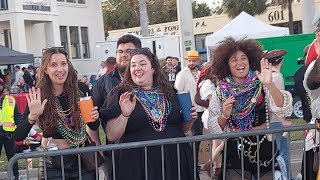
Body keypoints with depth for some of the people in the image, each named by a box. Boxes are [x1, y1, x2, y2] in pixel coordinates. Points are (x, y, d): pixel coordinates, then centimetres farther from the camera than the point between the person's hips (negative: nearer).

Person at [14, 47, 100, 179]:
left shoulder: (77, 94, -4)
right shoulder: (37, 98, -12)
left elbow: (93, 127, 7)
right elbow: (18, 137, -15)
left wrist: (94, 118, -14)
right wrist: (32, 116, -31)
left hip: (83, 159, 3)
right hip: (54, 167, -3)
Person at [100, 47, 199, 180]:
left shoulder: (170, 92, 7)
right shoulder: (120, 95, -2)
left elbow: (182, 128, 18)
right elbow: (111, 136, -7)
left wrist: (189, 120, -1)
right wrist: (125, 114, -21)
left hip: (175, 161, 4)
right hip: (137, 166, -3)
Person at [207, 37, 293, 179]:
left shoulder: (261, 86, -4)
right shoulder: (220, 92, 0)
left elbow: (283, 109, -20)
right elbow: (213, 129, 4)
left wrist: (270, 84, -34)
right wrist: (224, 115, -16)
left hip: (264, 151, 0)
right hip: (235, 153, 1)